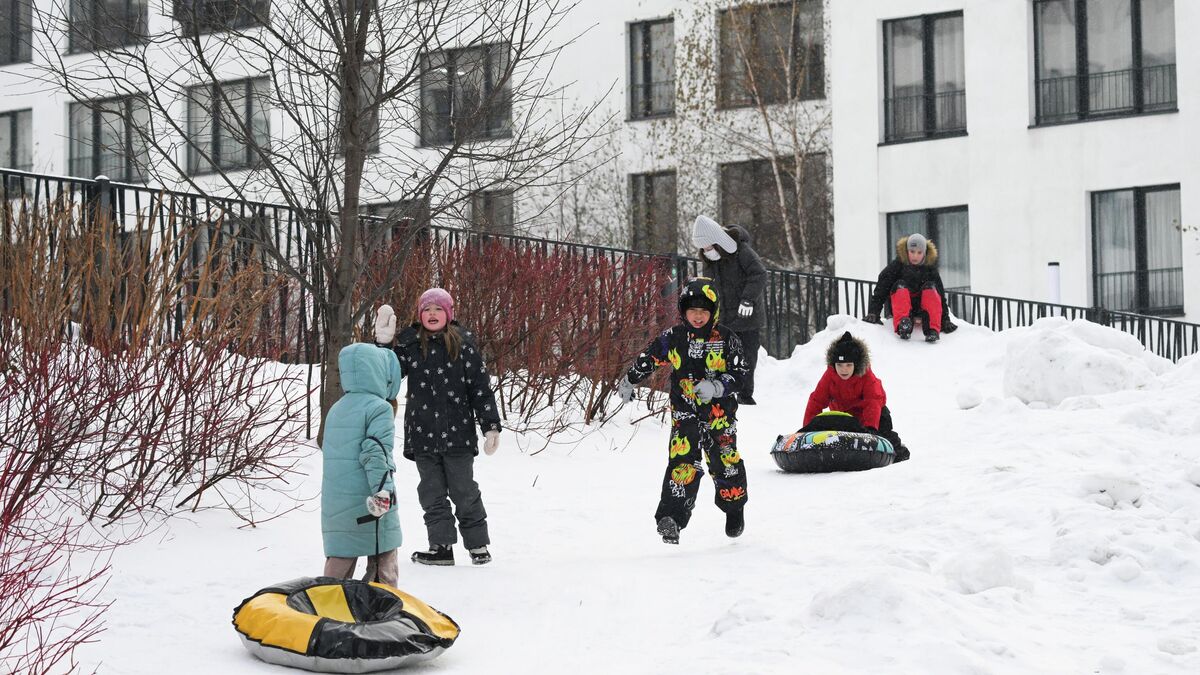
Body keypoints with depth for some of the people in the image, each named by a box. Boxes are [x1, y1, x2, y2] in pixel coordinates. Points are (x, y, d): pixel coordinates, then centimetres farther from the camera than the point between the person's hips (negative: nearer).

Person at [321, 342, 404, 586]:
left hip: (334, 503, 7)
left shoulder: (336, 410, 17)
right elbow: (375, 452, -18)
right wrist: (382, 491, -22)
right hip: (365, 500, -7)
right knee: (382, 562, 3)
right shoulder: (379, 408, -8)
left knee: (339, 560, 11)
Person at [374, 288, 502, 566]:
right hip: (422, 435, 3)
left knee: (464, 491, 4)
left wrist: (491, 426, -3)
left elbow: (481, 387, 0)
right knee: (432, 493, 5)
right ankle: (441, 546, 10)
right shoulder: (409, 343, 4)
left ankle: (478, 544, 15)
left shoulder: (463, 343, -1)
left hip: (457, 433, -3)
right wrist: (383, 344, -12)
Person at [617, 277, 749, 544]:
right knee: (683, 459, -15)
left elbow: (739, 373, -7)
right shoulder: (673, 337, -1)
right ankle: (672, 516, -19)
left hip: (720, 409, 0)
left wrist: (717, 387, -24)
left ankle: (734, 509, 26)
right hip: (685, 409, 0)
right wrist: (629, 381, 22)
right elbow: (649, 358, 14)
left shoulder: (726, 339, -6)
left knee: (725, 460, 0)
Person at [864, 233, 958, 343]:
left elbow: (940, 295, 4)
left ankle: (933, 329, -42)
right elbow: (880, 291, -8)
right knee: (900, 286, -28)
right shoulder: (897, 265, -2)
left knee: (930, 287, -23)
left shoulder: (930, 268, 6)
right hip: (899, 307, -2)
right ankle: (902, 326, -56)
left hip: (922, 308, 2)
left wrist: (945, 321, -5)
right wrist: (873, 313, -20)